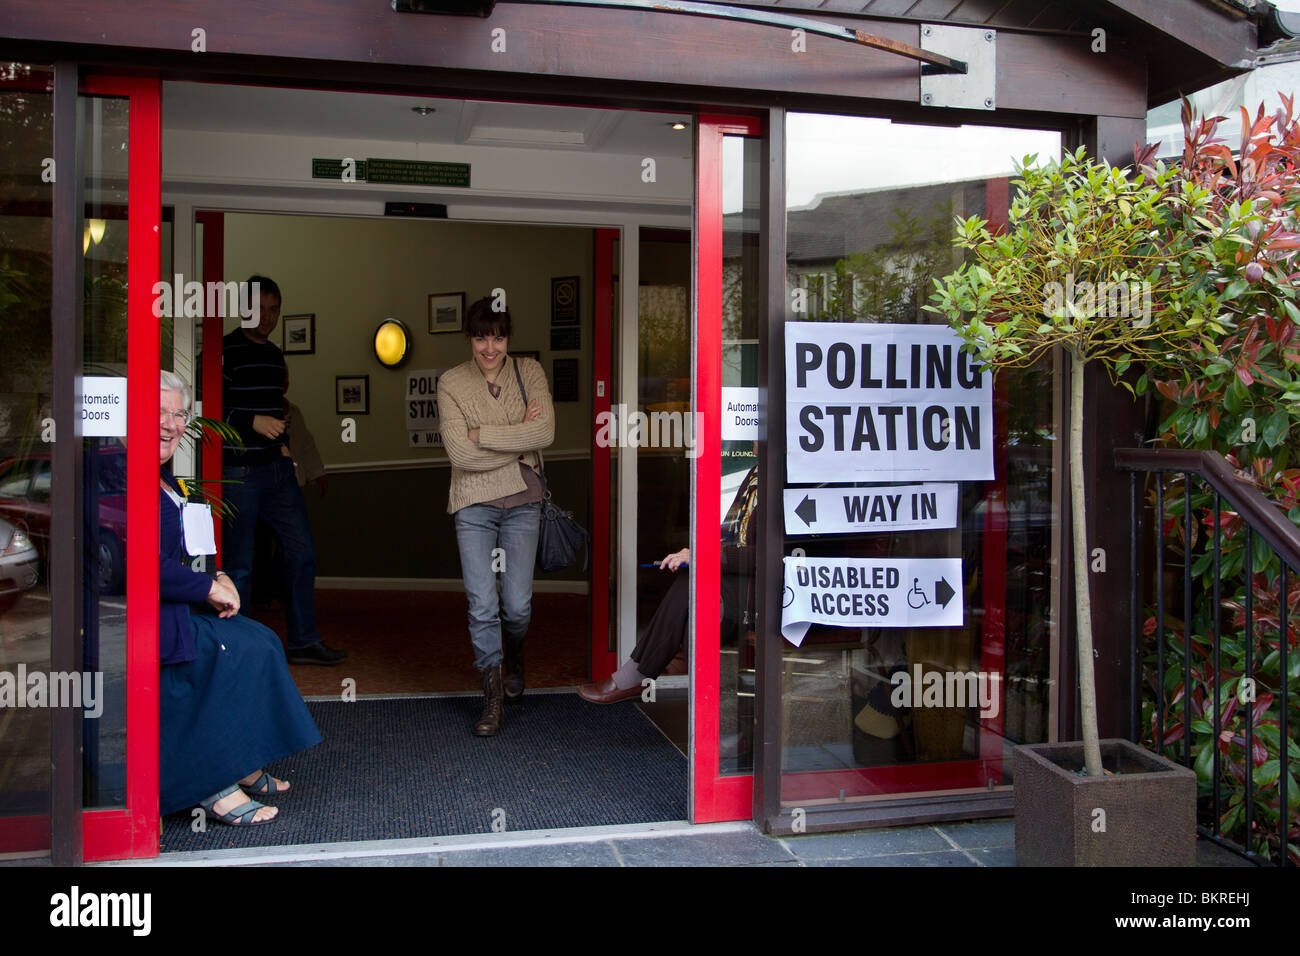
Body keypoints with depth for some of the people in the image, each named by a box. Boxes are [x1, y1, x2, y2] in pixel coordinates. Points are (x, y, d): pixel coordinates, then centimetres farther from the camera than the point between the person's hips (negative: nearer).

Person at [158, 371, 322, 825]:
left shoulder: (164, 480, 16)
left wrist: (216, 579, 2)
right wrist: (211, 587, -14)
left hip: (166, 608, 10)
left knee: (260, 642, 1)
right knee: (240, 649, -16)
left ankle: (240, 766, 7)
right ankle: (212, 785, -8)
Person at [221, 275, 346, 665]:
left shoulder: (275, 355, 16)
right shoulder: (225, 351, -8)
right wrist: (253, 422, -22)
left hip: (278, 469, 7)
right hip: (239, 471, -7)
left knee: (302, 551, 6)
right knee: (239, 563, 0)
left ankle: (304, 641, 16)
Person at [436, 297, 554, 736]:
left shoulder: (529, 371, 1)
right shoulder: (451, 383, -3)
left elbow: (545, 433, -13)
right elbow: (460, 454, -13)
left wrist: (481, 434, -15)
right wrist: (519, 437, -12)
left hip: (522, 502, 1)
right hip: (474, 505, -1)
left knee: (518, 604, 4)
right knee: (482, 606, -4)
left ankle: (514, 655, 38)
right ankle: (492, 697, 11)